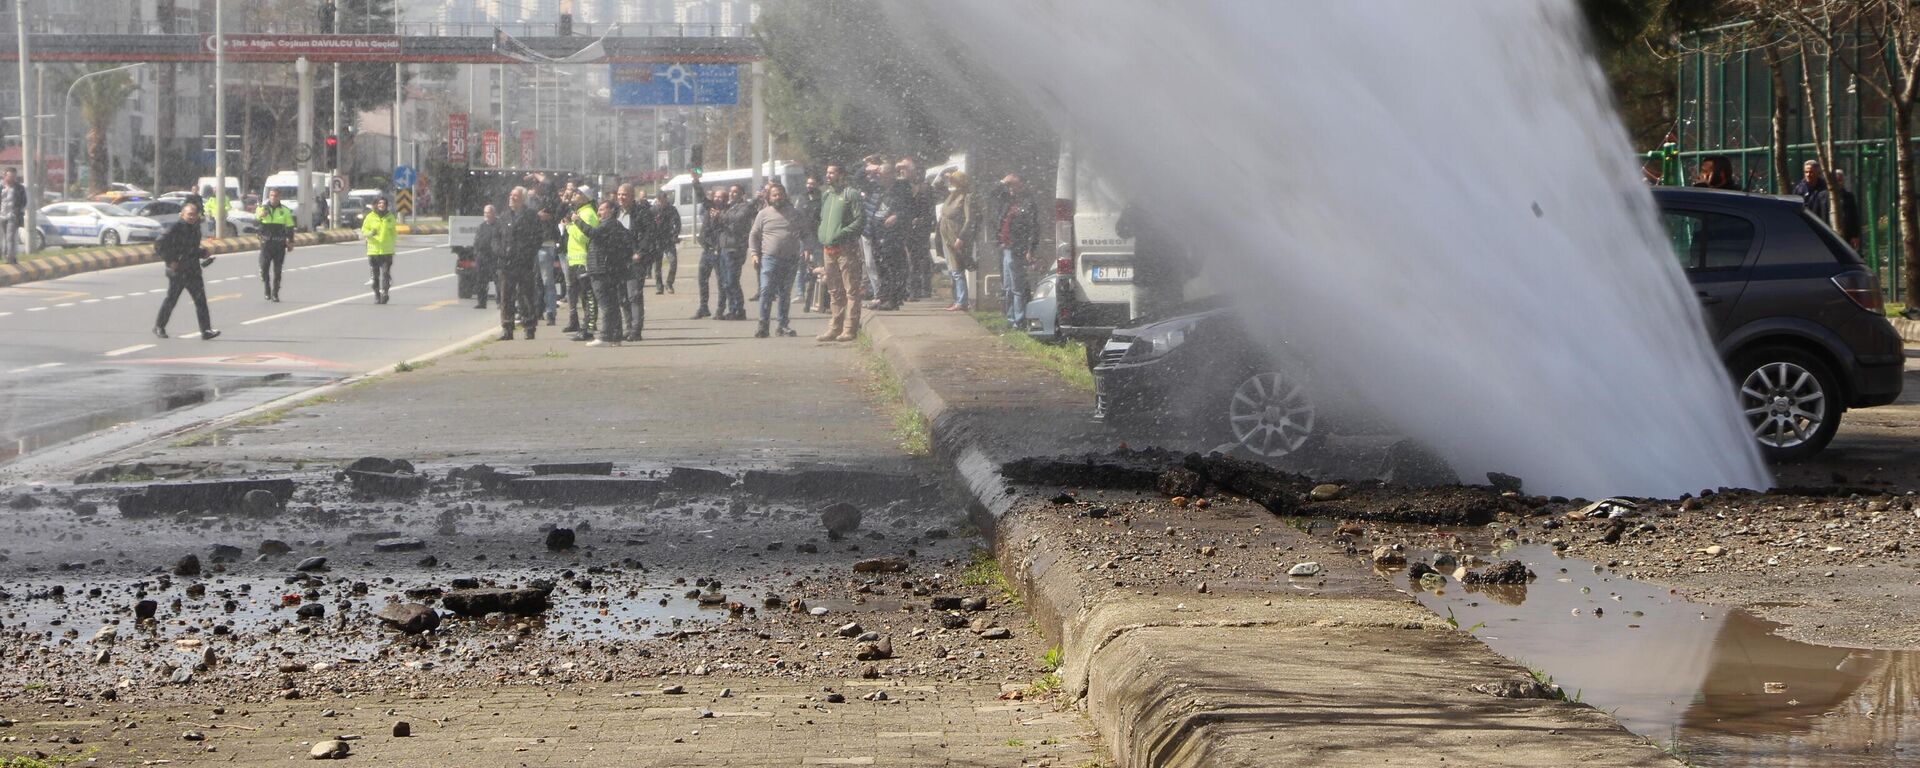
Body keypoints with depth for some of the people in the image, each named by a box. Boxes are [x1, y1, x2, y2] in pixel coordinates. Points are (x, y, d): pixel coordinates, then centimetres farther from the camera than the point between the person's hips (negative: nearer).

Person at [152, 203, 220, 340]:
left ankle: (206, 331, -8)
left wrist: (202, 253, 6)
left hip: (193, 272, 6)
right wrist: (170, 261, -17)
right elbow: (158, 246, -14)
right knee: (171, 299, 6)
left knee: (200, 300, -4)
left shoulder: (196, 229, 11)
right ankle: (159, 327, 25)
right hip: (177, 272, -6)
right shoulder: (175, 229, -12)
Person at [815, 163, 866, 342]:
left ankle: (850, 329, -6)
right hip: (828, 249, 8)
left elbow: (860, 220, -13)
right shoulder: (825, 195, 18)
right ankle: (835, 327, 17)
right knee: (834, 292, 12)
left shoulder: (851, 194, -5)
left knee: (851, 290, -5)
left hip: (846, 248, -8)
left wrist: (841, 234, -18)